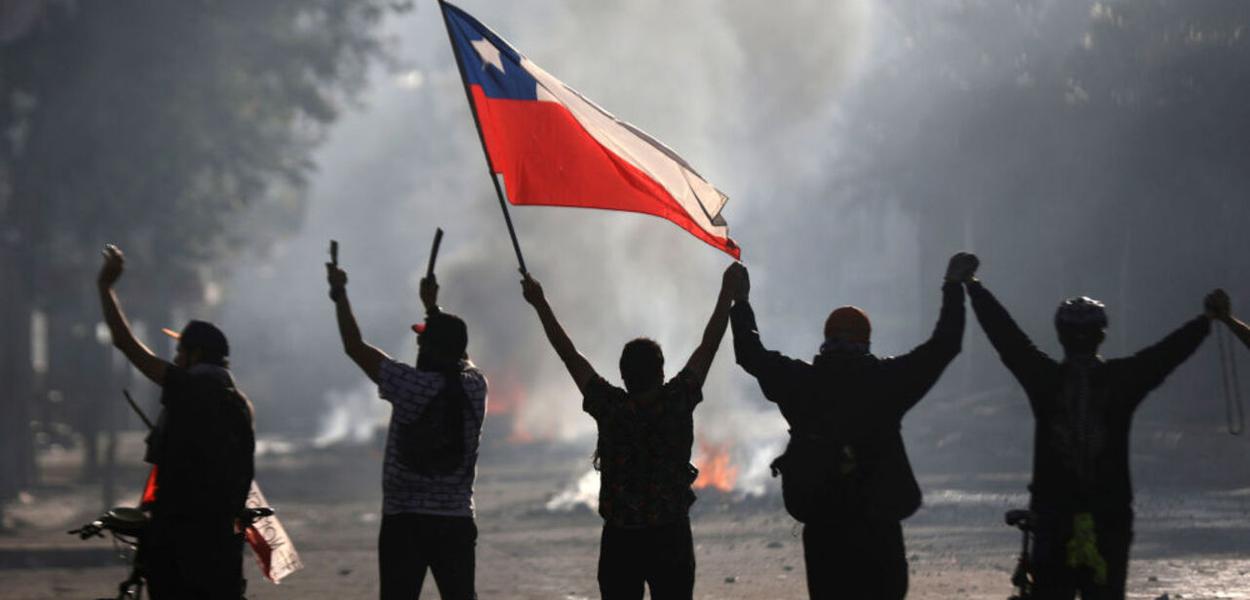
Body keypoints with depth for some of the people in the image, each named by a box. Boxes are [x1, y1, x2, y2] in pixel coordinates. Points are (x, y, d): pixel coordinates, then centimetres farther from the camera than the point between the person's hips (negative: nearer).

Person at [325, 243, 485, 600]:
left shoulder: (414, 386, -11)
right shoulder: (474, 386, 2)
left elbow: (355, 348, -2)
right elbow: (458, 354, 26)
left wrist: (339, 293, 11)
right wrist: (433, 306, 37)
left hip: (404, 522, -4)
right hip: (457, 522, 4)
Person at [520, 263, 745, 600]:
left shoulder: (610, 407, -10)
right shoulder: (677, 402, -10)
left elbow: (569, 354, -1)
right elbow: (709, 345, -2)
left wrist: (539, 304, 7)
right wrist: (728, 291, 6)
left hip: (620, 540, 0)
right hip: (671, 538, 0)